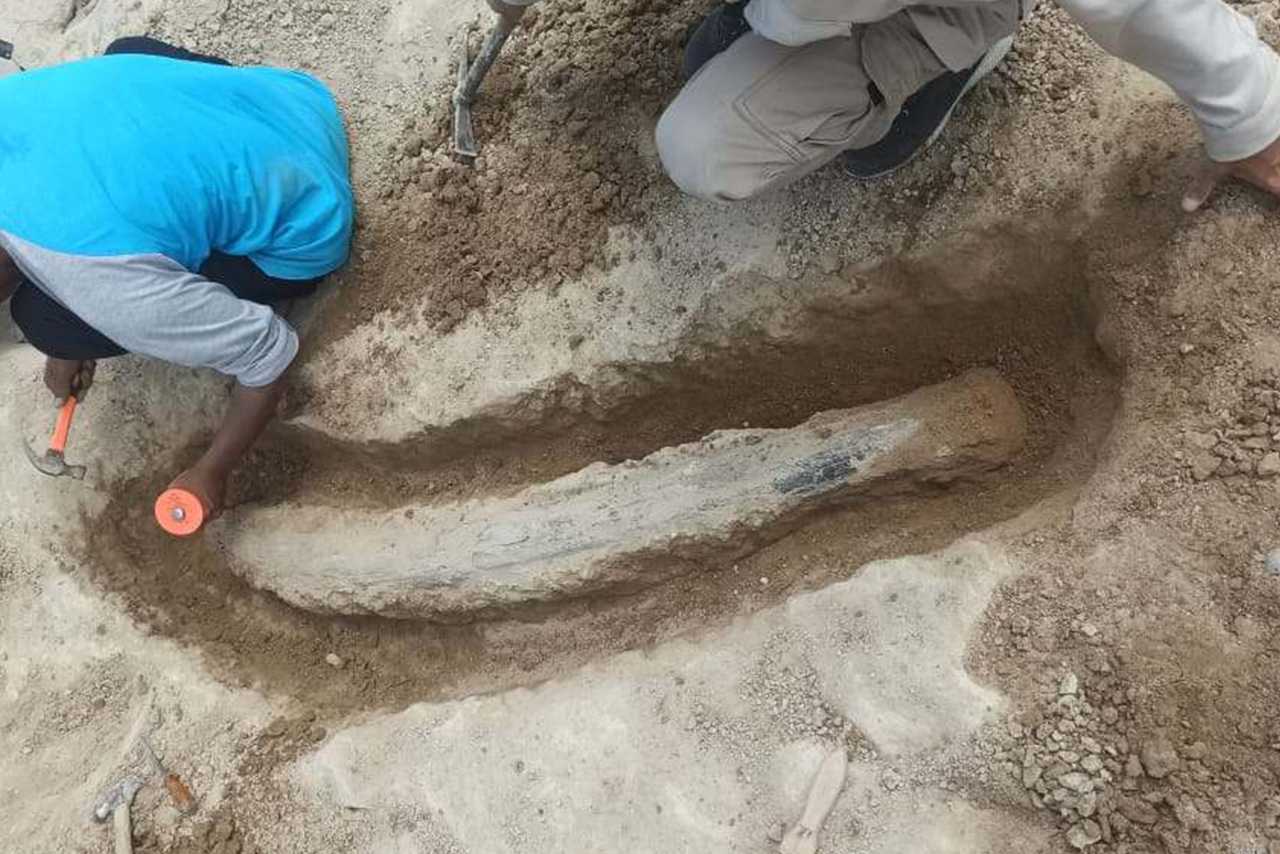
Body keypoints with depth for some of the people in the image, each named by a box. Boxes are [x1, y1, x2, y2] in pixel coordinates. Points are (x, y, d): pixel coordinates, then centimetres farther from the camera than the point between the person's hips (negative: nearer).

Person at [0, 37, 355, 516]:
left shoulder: (107, 283, -35)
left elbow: (270, 355, -23)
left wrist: (210, 474, -9)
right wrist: (68, 342, 17)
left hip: (302, 232, -6)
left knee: (46, 319, -10)